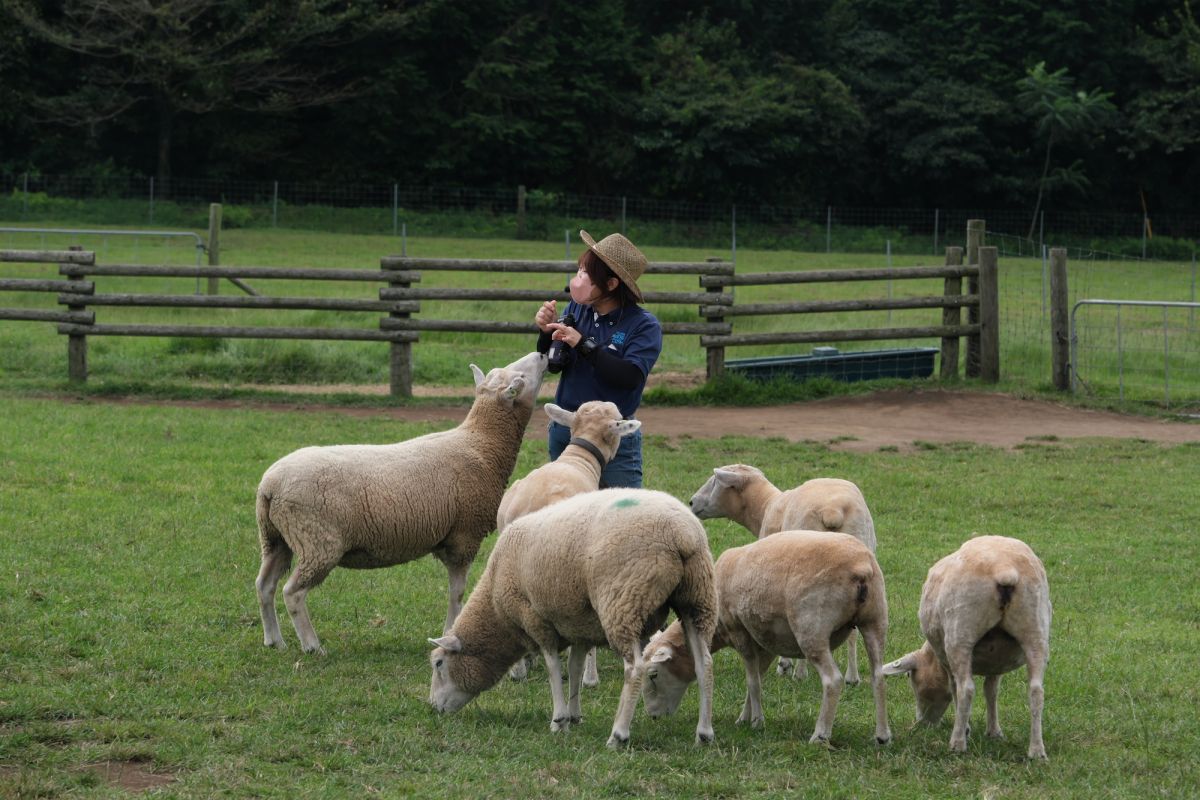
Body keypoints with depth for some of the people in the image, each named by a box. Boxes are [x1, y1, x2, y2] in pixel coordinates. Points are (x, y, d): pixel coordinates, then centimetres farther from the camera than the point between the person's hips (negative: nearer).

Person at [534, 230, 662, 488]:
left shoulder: (644, 326, -12)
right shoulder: (577, 309, 1)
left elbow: (631, 377, -25)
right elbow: (551, 365, 6)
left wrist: (583, 344, -27)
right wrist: (547, 332, -13)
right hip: (564, 432, 5)